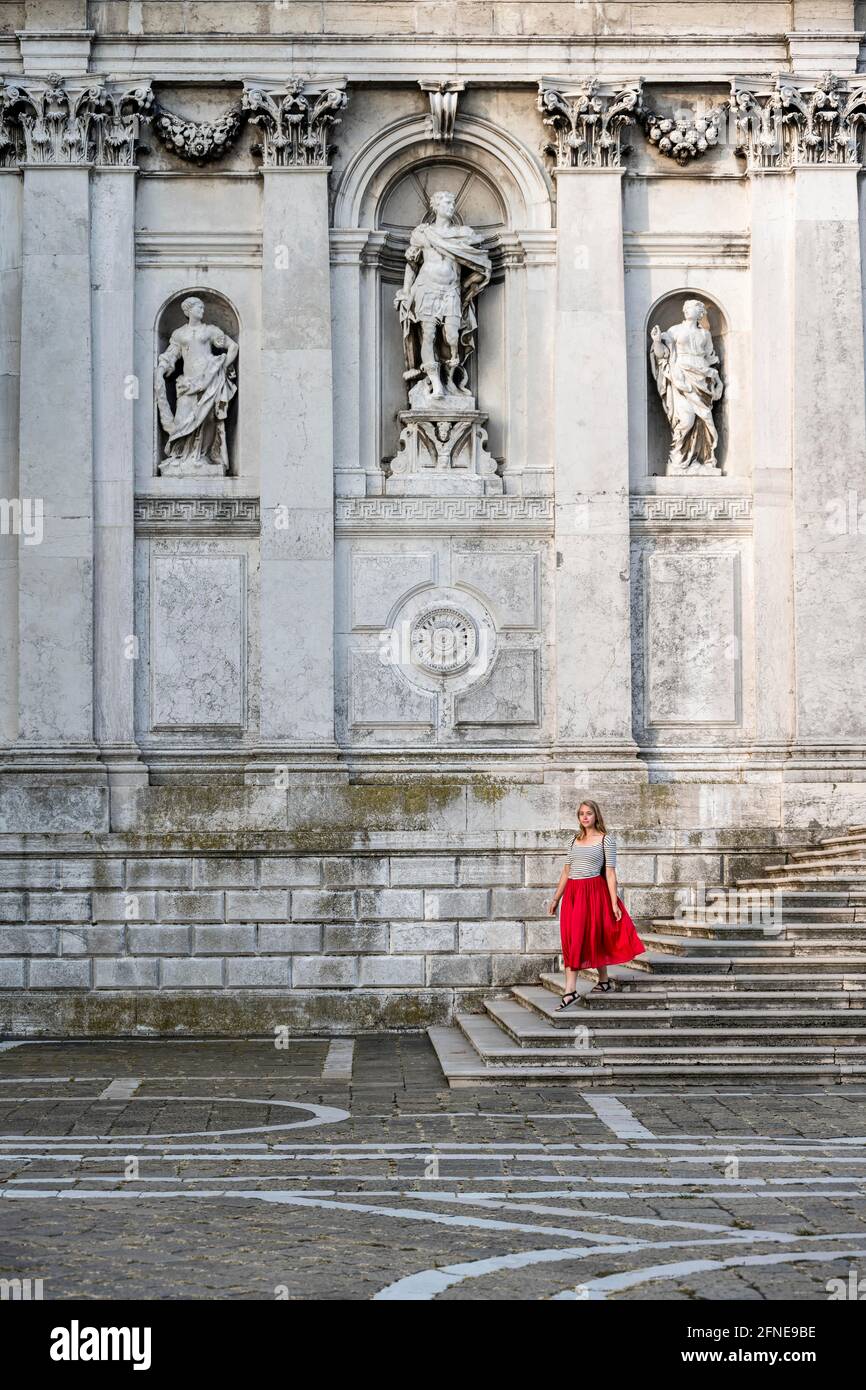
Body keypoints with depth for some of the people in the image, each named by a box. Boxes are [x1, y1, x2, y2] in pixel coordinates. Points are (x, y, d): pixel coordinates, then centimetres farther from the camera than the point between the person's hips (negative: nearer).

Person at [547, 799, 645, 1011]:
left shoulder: (605, 840, -1)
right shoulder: (576, 840, 15)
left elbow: (610, 873, -5)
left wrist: (614, 903, -9)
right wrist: (556, 899, 14)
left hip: (593, 892, -5)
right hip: (572, 893, 5)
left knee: (593, 937, -4)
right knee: (570, 941, -1)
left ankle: (604, 982, 9)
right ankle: (570, 990, -2)